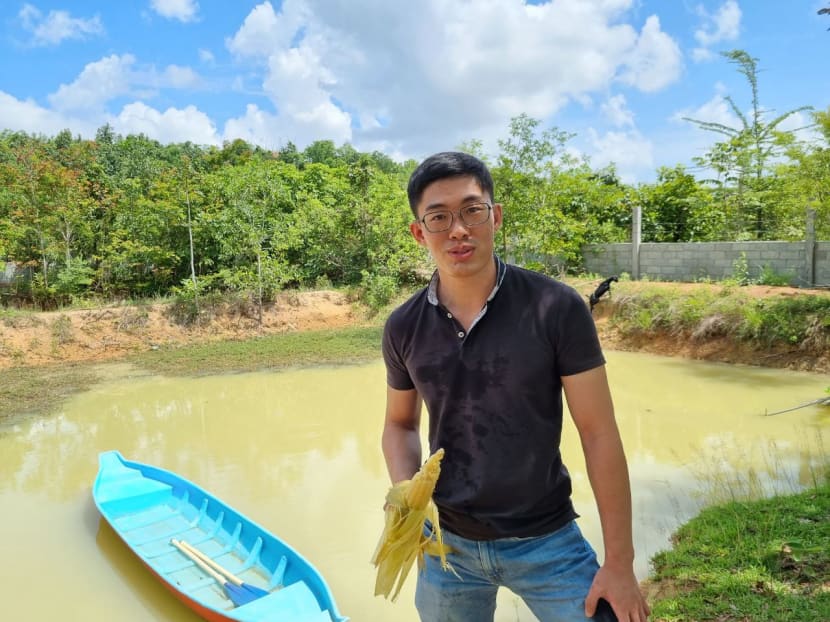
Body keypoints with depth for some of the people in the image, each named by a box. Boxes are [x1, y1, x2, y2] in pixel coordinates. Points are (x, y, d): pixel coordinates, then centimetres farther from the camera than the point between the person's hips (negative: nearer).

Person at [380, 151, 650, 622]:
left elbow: (599, 433, -11)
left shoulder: (557, 309, -15)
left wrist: (619, 561, -9)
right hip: (447, 543, 3)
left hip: (548, 542, -2)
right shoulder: (403, 328, -6)